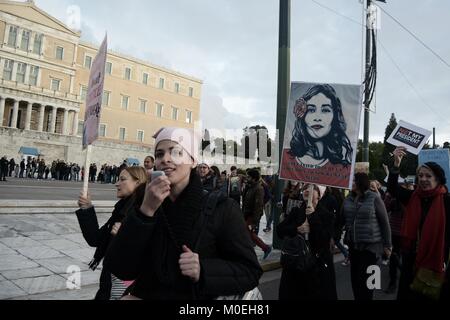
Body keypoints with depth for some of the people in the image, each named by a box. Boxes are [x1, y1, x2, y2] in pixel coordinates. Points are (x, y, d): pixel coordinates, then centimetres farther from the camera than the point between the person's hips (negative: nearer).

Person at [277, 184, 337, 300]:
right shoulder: (296, 212, 7)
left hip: (318, 264, -3)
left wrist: (313, 217, -19)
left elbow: (325, 238, -16)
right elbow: (279, 230, 0)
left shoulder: (327, 215, -2)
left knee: (317, 295, 7)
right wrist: (296, 229, -16)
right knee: (292, 295, 11)